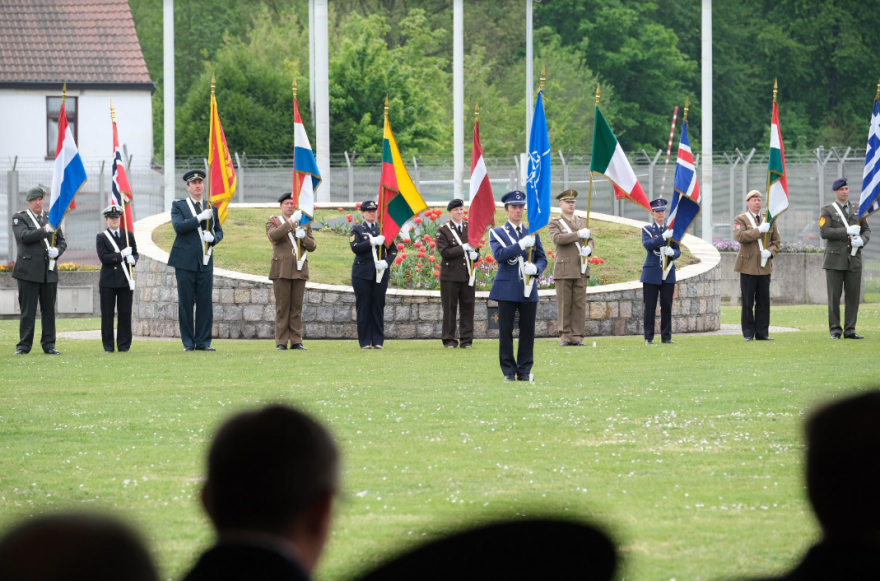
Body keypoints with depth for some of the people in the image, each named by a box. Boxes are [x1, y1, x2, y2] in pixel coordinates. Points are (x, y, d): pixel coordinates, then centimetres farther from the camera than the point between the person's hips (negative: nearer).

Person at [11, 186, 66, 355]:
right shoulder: (19, 218, 2)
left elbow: (62, 242, 15)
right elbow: (24, 236, -15)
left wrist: (57, 251, -6)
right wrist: (45, 229, -20)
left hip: (49, 271, 4)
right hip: (29, 271, -4)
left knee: (49, 310, 5)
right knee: (28, 310, -3)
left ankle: (49, 344, 11)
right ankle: (24, 345, 1)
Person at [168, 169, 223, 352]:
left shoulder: (212, 207, 14)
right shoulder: (178, 205, 4)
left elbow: (219, 232, 16)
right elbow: (178, 226, -12)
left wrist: (213, 237, -6)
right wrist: (200, 218, -18)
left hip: (205, 261, 3)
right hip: (185, 261, -3)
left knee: (205, 303, 1)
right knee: (186, 303, 0)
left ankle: (203, 342, 6)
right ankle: (188, 342, 5)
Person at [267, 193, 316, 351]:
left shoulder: (305, 223, 16)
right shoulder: (274, 222, 7)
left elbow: (312, 246, 10)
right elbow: (274, 236, -16)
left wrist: (303, 237, -10)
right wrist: (291, 221, -22)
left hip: (299, 270, 3)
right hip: (282, 270, -3)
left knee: (297, 307, 2)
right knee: (282, 307, -3)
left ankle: (296, 341, 4)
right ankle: (281, 342, -2)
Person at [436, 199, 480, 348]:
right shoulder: (443, 231, 0)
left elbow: (476, 248, 14)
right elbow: (444, 252, -10)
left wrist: (475, 255, -10)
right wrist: (463, 248, -17)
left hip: (467, 274, 3)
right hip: (450, 275, -3)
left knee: (468, 307, 2)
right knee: (450, 308, 0)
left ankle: (466, 340, 9)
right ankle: (449, 340, 7)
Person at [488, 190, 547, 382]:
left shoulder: (532, 233, 14)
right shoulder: (497, 233, 4)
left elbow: (542, 259, 12)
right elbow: (499, 255, -13)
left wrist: (535, 268, -10)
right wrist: (521, 244, -22)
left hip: (528, 290, 3)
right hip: (507, 289, -3)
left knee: (528, 332, 2)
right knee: (506, 332, -1)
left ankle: (525, 371, 9)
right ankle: (509, 372, 5)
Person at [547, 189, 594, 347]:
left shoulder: (583, 222, 18)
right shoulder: (554, 224, 4)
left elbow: (591, 240, 13)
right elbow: (557, 238, -15)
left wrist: (588, 247, -12)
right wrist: (578, 234, -25)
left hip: (581, 269, 4)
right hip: (564, 270, -4)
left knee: (580, 304, 0)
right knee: (564, 305, -3)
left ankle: (577, 337, 2)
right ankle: (565, 337, 1)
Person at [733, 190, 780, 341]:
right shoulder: (741, 219, 3)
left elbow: (776, 241, 13)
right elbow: (740, 236, -15)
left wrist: (770, 252, -7)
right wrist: (759, 230, -19)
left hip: (764, 266, 3)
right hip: (748, 266, -3)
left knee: (764, 301, 2)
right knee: (748, 302, -2)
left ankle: (762, 333, 7)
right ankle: (748, 333, 3)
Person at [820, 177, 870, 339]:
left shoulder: (858, 209, 14)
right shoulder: (827, 211, 3)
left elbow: (867, 230, 13)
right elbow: (824, 232, -10)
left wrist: (861, 240, -10)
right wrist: (847, 231, -16)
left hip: (854, 259, 3)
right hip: (835, 259, -3)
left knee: (853, 295, 0)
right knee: (834, 296, -1)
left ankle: (850, 330, 4)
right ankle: (835, 330, 5)